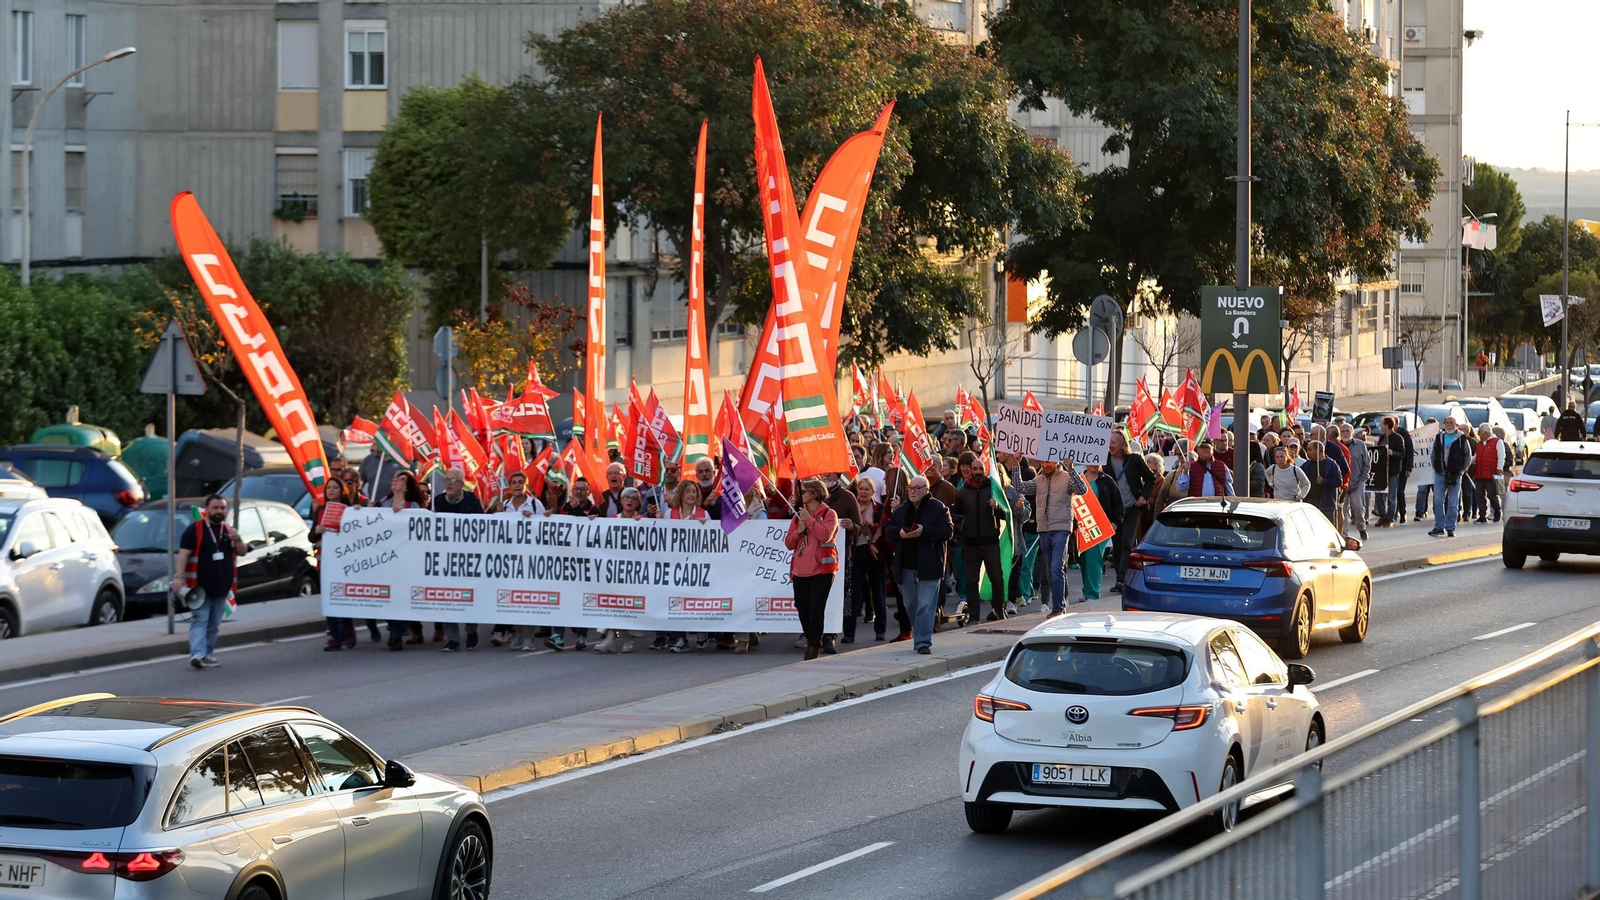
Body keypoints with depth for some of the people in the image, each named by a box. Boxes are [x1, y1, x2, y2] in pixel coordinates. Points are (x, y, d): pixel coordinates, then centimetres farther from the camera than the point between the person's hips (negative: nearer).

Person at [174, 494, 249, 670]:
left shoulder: (229, 530, 15)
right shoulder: (195, 530, -4)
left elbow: (242, 552, 13)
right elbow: (183, 554, -10)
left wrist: (237, 540, -9)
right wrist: (179, 577, -21)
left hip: (221, 588, 6)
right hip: (200, 587, -6)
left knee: (214, 624, 11)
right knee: (200, 620, -14)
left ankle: (208, 655, 19)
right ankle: (197, 654, -24)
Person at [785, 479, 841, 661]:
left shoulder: (829, 514, -1)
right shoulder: (798, 515, 16)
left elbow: (825, 535, -18)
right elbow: (788, 543, 13)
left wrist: (809, 519, -14)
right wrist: (799, 530, -5)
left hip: (821, 569, -6)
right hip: (800, 570, 6)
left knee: (816, 610, -8)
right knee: (802, 608, 8)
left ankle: (814, 647, -2)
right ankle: (811, 640, 26)